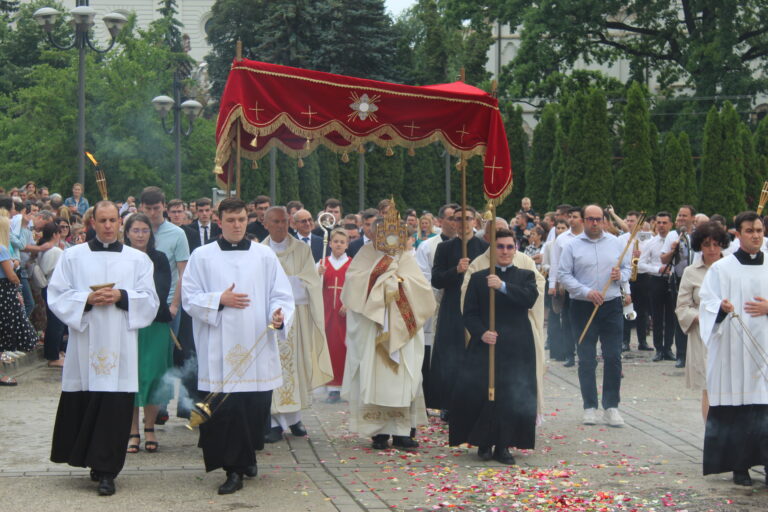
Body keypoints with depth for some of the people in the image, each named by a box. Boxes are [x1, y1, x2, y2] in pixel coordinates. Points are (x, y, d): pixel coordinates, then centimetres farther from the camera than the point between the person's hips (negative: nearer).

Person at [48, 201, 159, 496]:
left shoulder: (138, 259, 11)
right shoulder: (72, 257, 8)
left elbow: (150, 301, 6)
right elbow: (56, 296, 3)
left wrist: (122, 297, -11)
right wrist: (86, 299, -12)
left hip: (120, 347, 0)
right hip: (84, 346, 0)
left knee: (115, 409, -5)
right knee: (83, 405, 1)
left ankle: (106, 471, 1)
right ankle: (92, 459, 19)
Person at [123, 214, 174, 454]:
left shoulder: (159, 259, 7)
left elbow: (162, 291, -1)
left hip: (156, 325, 1)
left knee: (153, 376, 1)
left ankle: (149, 430, 12)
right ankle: (133, 432, 5)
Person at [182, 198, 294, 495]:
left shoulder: (264, 256, 8)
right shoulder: (202, 257, 6)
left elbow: (281, 295, 7)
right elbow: (189, 298, 4)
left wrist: (279, 315, -14)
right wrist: (219, 300, -12)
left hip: (257, 349, 1)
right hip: (219, 352, -1)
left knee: (256, 409, 4)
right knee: (225, 411, -6)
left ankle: (246, 457, 25)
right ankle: (234, 469, 1)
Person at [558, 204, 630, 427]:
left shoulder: (615, 243, 10)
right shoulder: (573, 246, 0)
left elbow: (627, 268, 16)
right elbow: (563, 275, -5)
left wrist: (620, 275, -7)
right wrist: (586, 292, -15)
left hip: (612, 306, 2)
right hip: (583, 307, -2)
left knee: (613, 357, -1)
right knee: (586, 359, 2)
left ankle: (611, 406, 6)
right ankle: (590, 407, 9)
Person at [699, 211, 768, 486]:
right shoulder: (721, 268, 3)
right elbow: (707, 303, -1)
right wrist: (721, 307, -21)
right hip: (731, 348, -2)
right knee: (734, 408, -2)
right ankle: (739, 466, 6)